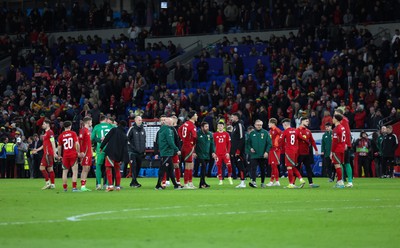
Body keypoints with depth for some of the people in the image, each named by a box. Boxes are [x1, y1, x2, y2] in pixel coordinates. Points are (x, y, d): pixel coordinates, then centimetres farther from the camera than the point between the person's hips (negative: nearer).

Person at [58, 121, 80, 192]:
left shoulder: (61, 135, 5)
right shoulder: (73, 133, -2)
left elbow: (59, 147, 9)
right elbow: (77, 144, -11)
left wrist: (60, 155, 21)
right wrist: (79, 152, -1)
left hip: (65, 156, 2)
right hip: (73, 155, -2)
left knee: (65, 172, 12)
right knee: (75, 171, -1)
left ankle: (65, 188, 13)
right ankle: (74, 188, -10)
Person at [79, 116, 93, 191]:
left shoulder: (88, 130, 18)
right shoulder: (83, 130, -11)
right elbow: (80, 141, -18)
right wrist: (81, 152, -23)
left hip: (89, 153, 10)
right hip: (85, 153, -10)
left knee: (87, 169, 10)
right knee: (85, 169, -10)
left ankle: (83, 186, 14)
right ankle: (82, 186, -10)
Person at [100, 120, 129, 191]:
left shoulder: (114, 130, 0)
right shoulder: (125, 136, 11)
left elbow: (107, 138, -7)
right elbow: (125, 149, 6)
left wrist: (101, 147, 0)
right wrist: (123, 159, 5)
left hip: (111, 153, -5)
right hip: (119, 155, 5)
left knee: (108, 168, -5)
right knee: (117, 169, 18)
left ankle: (110, 185, -18)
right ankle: (118, 186, 21)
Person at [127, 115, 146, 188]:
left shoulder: (143, 129, 14)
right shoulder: (132, 129, -3)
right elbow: (127, 139, -4)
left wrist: (144, 150, 15)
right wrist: (131, 147, -11)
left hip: (140, 152, 6)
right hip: (133, 152, -6)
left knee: (138, 166, 7)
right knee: (134, 166, -13)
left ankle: (133, 182, 16)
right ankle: (134, 182, -16)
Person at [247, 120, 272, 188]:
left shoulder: (265, 133, 0)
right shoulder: (252, 133, 6)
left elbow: (269, 143, -2)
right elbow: (248, 143, 13)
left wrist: (266, 151, -12)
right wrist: (250, 148, -6)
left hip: (263, 156, 0)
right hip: (254, 155, 0)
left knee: (263, 169, 9)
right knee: (253, 168, -14)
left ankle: (262, 182, 20)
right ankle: (253, 181, -24)